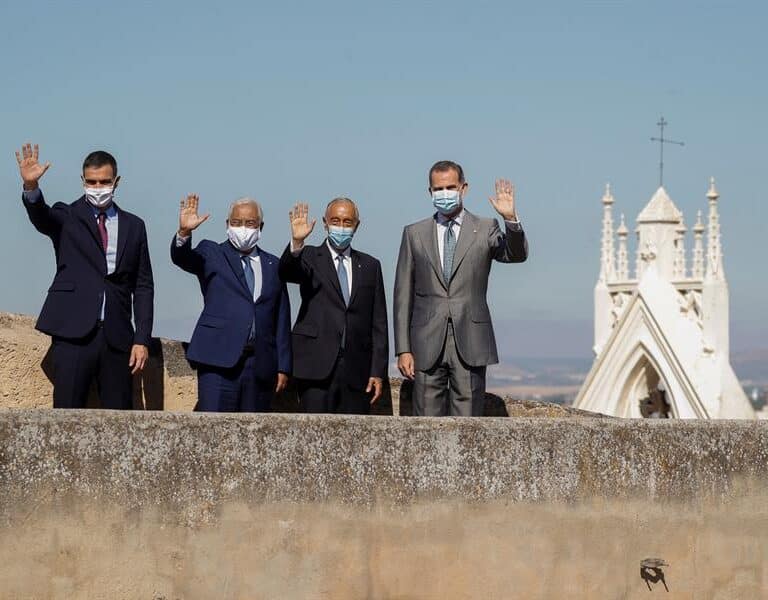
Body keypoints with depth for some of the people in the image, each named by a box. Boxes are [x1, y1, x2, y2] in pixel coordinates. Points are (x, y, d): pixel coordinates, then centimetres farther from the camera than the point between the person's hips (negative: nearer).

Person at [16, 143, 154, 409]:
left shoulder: (133, 226, 13)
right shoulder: (67, 217, 7)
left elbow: (143, 286, 12)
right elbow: (40, 216, -16)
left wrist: (142, 339, 3)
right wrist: (31, 186, -38)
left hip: (117, 337, 3)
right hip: (74, 334, -2)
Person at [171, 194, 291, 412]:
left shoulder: (273, 265, 17)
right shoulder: (211, 255, 9)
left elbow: (281, 320, 15)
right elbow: (182, 258, -12)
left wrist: (283, 367, 10)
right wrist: (184, 232, -33)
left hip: (260, 364, 3)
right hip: (219, 360, -3)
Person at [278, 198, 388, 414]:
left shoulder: (370, 266, 15)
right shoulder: (310, 257, 8)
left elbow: (378, 323, 12)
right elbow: (286, 272, -16)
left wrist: (378, 372, 5)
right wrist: (296, 243, -36)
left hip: (357, 371, 3)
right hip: (317, 368, -3)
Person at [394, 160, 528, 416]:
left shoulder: (485, 230, 8)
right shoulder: (414, 234, 11)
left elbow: (516, 254, -10)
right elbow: (403, 295, 9)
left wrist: (510, 219, -29)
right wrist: (403, 349, 2)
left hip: (470, 346, -1)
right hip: (427, 345, 1)